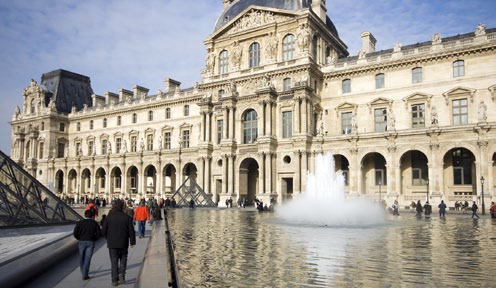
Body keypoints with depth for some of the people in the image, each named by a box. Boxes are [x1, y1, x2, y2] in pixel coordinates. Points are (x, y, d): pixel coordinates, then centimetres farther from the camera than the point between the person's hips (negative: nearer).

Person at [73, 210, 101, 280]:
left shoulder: (80, 222, 0)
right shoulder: (94, 223, 0)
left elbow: (75, 233, -5)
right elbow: (99, 233, -5)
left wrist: (79, 238, 10)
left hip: (82, 242, 1)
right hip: (91, 242, -1)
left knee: (82, 258, 16)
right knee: (87, 258, 1)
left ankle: (83, 272, 29)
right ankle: (85, 275, -4)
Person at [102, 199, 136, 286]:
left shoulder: (109, 217, -5)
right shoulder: (127, 217, -6)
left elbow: (104, 230, -1)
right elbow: (131, 231, -5)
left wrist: (108, 238, 17)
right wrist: (132, 242, 5)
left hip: (112, 244, 0)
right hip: (123, 243, 0)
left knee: (114, 261, 8)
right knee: (123, 259, 18)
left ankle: (114, 280, 8)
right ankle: (121, 273, -1)